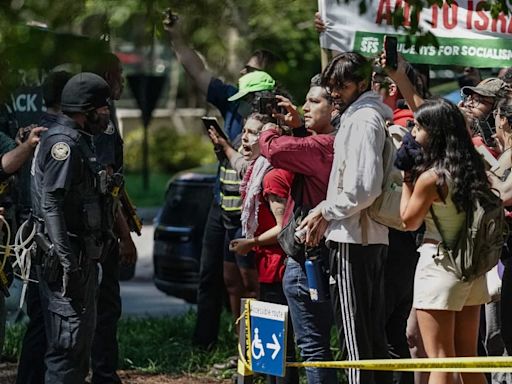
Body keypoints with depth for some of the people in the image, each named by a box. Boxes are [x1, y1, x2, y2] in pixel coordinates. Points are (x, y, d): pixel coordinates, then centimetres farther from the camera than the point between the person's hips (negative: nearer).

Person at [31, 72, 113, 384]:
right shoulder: (63, 142, -15)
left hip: (84, 256, 11)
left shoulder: (81, 142, 17)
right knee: (69, 339, -11)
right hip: (70, 257, -11)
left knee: (84, 333, 16)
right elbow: (51, 204, -23)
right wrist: (67, 260, -27)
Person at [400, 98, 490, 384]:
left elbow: (409, 221, -4)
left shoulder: (430, 178, -16)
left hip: (439, 265, -7)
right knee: (468, 360, 13)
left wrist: (407, 179, 2)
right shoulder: (472, 170, 5)